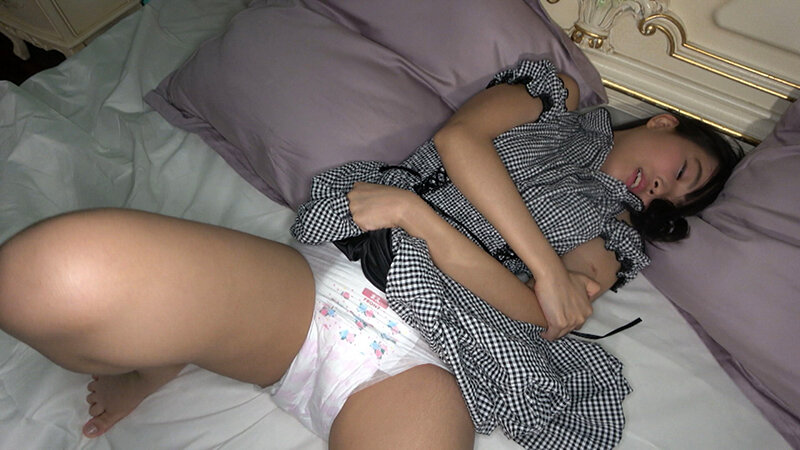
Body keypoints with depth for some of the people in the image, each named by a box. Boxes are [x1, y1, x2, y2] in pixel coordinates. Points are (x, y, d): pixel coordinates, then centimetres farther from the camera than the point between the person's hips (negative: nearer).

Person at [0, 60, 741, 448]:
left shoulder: (603, 251, 25)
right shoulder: (565, 100, 23)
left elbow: (530, 312, 5)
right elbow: (458, 136, 2)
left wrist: (415, 211, -8)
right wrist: (545, 263, -2)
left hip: (419, 362, 2)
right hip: (330, 279, -1)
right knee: (61, 275, -28)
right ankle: (153, 366, 4)